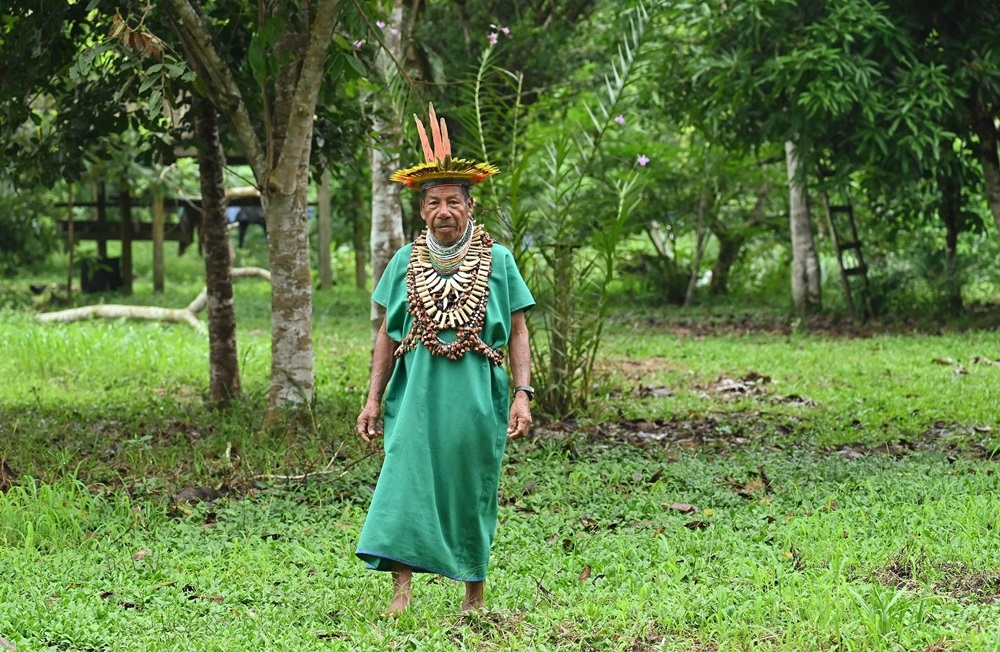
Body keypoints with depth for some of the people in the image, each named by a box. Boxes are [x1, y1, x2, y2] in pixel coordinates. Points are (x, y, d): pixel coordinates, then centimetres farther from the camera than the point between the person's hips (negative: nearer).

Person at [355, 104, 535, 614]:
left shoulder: (498, 261, 2)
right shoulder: (405, 263, 6)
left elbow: (517, 332, 2)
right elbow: (387, 334, 10)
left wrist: (522, 393, -8)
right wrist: (373, 398, 4)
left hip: (476, 401, -1)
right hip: (417, 398, 1)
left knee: (473, 490, 7)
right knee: (406, 481, -11)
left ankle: (475, 590, 19)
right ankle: (402, 587, -12)